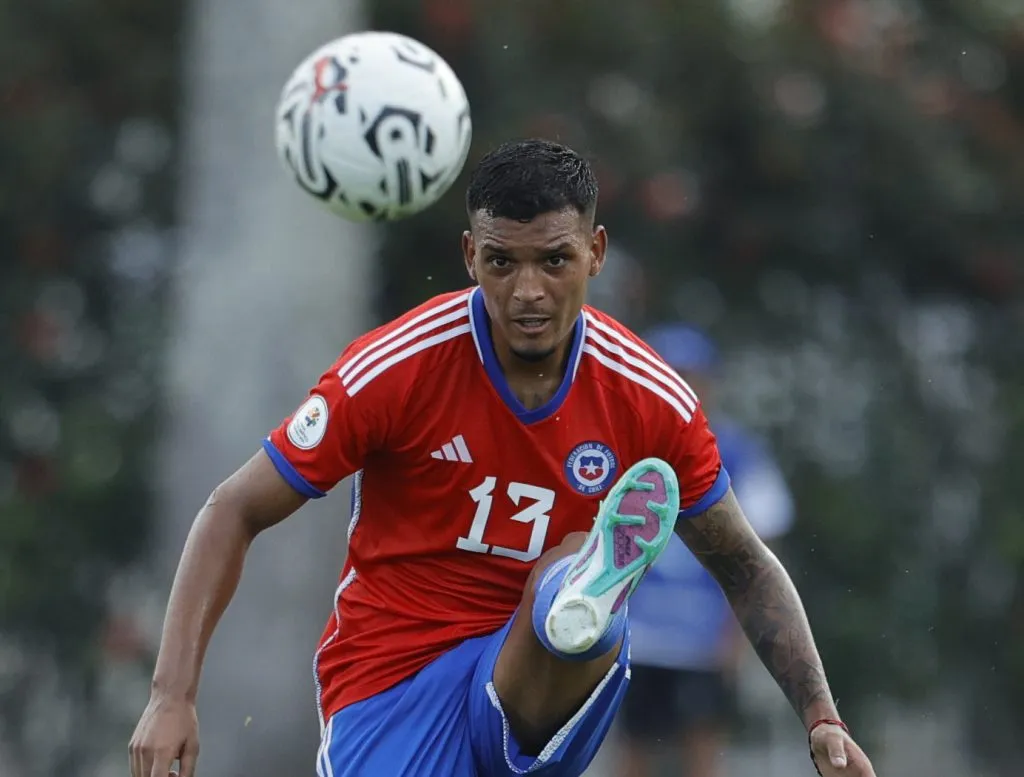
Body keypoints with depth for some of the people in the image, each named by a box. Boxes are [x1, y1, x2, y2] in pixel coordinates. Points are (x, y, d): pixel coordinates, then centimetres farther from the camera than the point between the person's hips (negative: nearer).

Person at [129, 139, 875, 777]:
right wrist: (172, 696, -16)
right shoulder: (392, 370, -12)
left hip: (541, 693, 1)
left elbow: (746, 566, 10)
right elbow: (234, 513, -6)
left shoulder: (651, 400, -4)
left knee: (572, 570, -33)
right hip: (390, 684, -1)